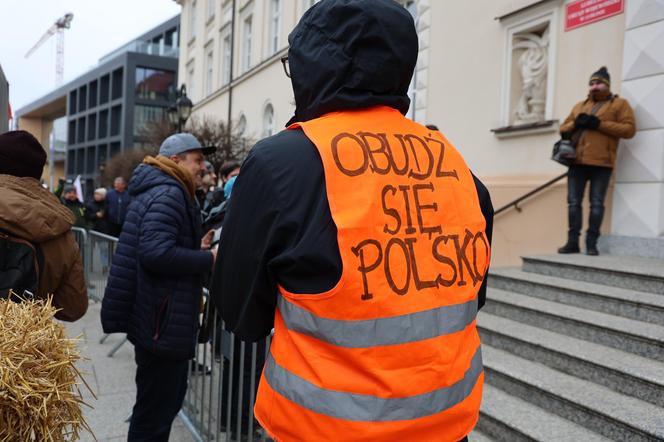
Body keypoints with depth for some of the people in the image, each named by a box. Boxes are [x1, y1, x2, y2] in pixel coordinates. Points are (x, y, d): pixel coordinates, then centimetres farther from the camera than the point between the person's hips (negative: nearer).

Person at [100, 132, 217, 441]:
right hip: (164, 322, -11)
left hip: (161, 319, 11)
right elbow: (157, 253, -30)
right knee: (156, 410, 2)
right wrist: (209, 258, -19)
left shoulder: (161, 191, 17)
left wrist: (196, 248, 12)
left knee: (169, 398, 23)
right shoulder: (168, 194, -17)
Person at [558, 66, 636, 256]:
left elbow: (629, 129, -3)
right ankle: (573, 242, 6)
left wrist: (600, 124, -12)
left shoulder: (619, 104, 9)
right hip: (577, 161, 4)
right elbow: (563, 129, 20)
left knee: (596, 204, -2)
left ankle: (591, 243, 3)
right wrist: (575, 124, -2)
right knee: (574, 202, 1)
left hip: (601, 162, -4)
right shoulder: (579, 105, 23)